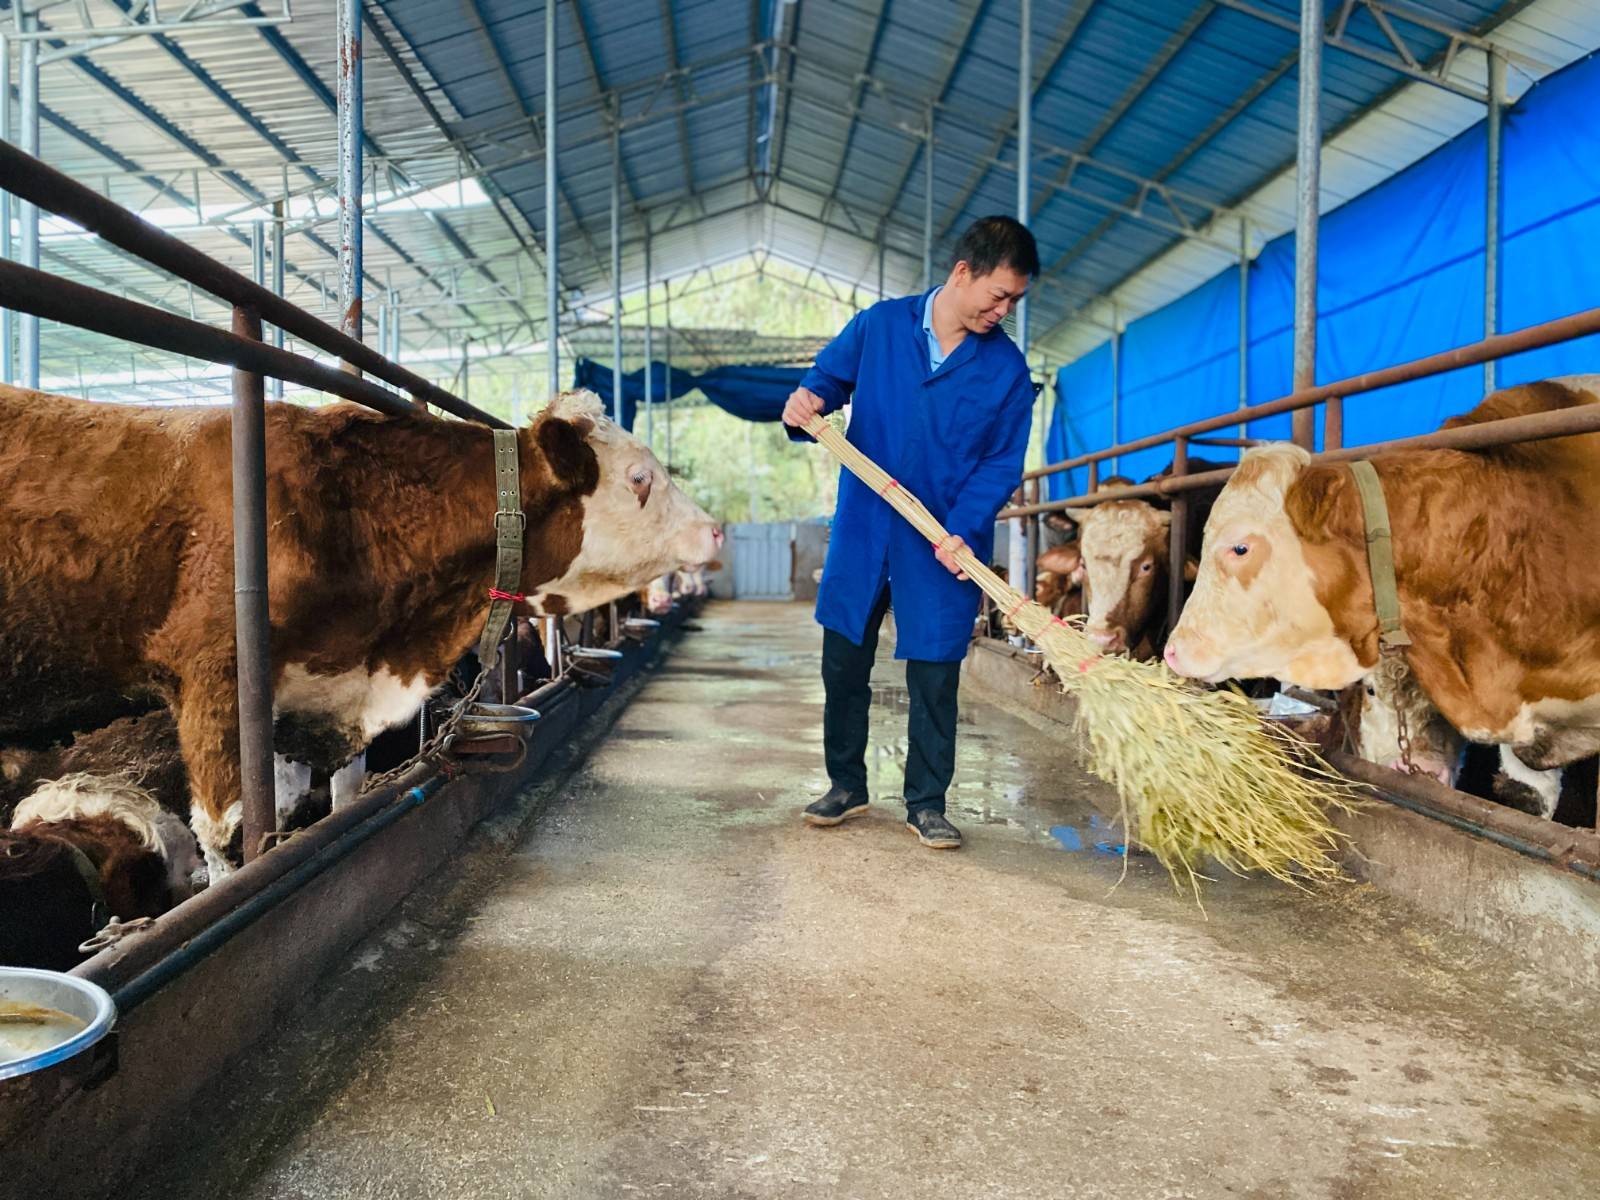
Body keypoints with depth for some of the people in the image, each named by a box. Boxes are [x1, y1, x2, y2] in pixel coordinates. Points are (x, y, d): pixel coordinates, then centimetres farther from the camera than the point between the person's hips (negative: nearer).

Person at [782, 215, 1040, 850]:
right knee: (843, 664, 10)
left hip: (947, 546, -1)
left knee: (934, 679, 4)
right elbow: (825, 381, 9)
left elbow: (1002, 463, -4)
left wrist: (961, 531, -19)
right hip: (862, 530, 1)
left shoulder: (1008, 368, -2)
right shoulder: (879, 325, -1)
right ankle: (846, 786, 28)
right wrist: (803, 408, -16)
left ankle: (926, 804, 20)